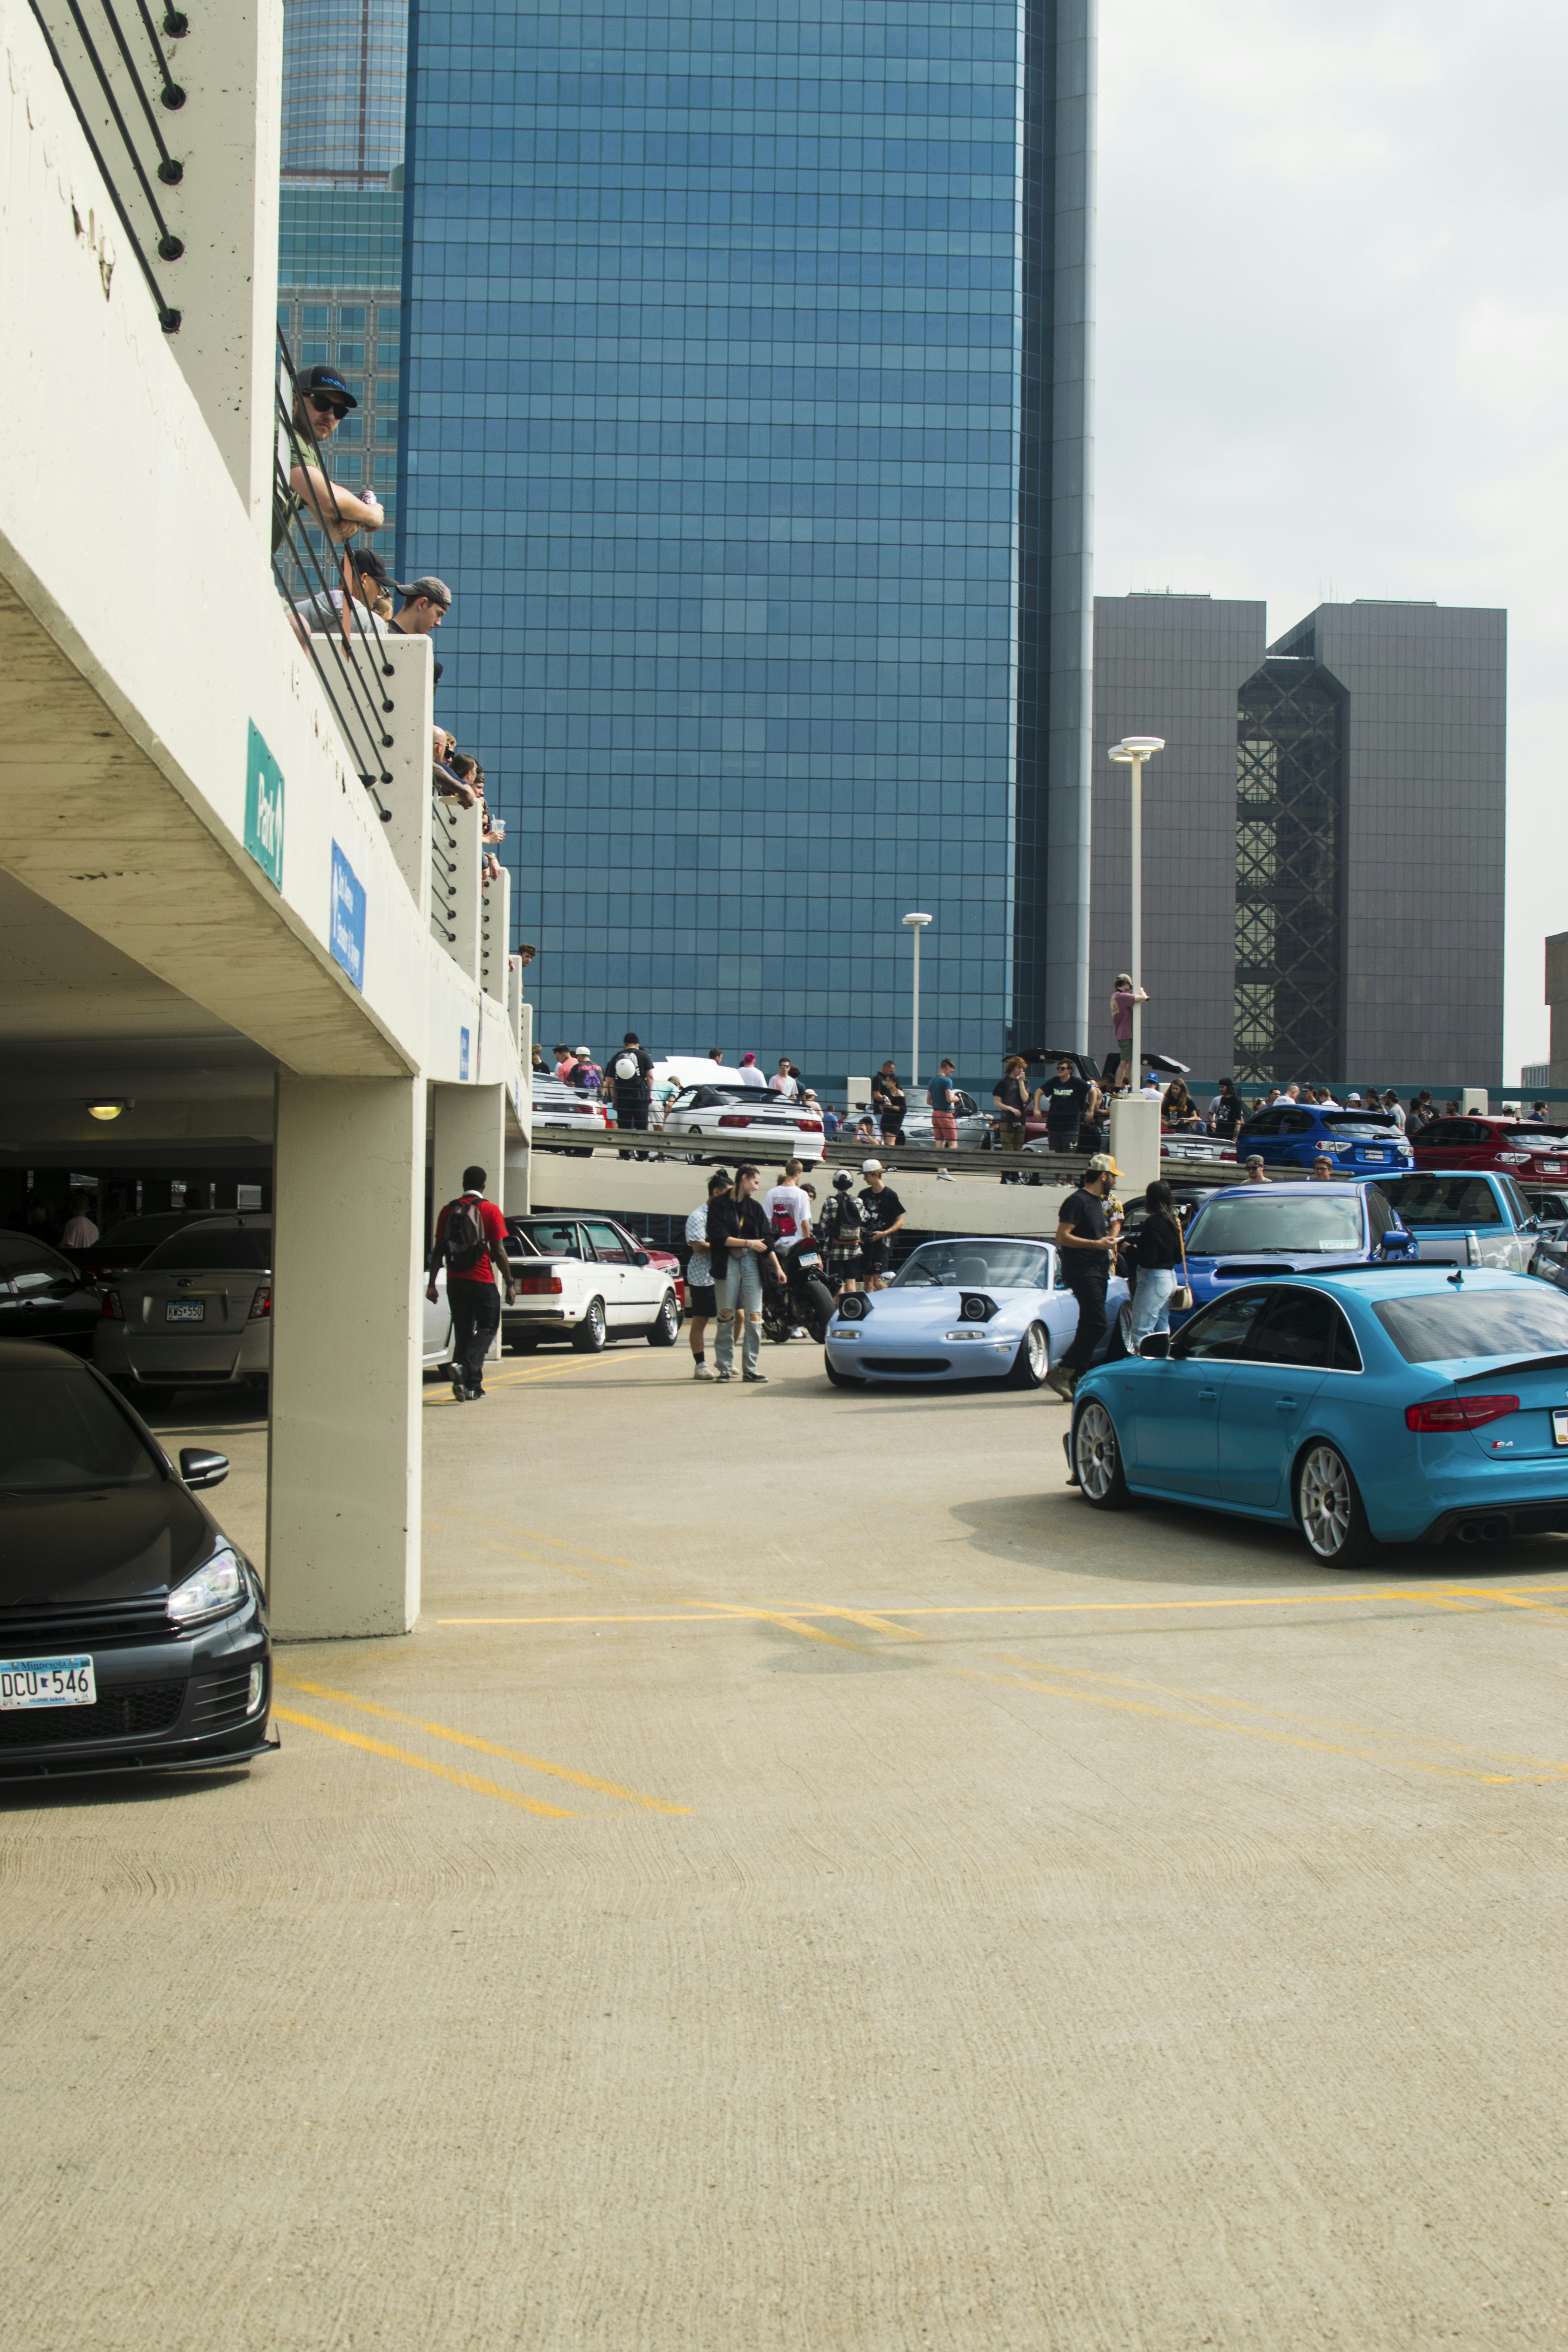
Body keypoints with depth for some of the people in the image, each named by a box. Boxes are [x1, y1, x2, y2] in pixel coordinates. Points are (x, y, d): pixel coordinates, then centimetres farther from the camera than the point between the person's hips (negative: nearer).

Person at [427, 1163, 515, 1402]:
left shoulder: (449, 1210, 6)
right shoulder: (490, 1210, -5)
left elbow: (438, 1251, 7)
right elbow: (499, 1252, -7)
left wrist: (432, 1283, 11)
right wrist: (509, 1283, -1)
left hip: (455, 1282, 4)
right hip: (482, 1282, -4)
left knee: (463, 1333, 12)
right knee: (487, 1329, 7)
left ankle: (471, 1387, 10)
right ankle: (465, 1367, -18)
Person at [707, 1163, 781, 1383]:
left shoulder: (755, 1207, 13)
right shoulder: (720, 1206, 1)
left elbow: (766, 1240, 12)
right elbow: (719, 1237, -8)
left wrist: (777, 1267, 6)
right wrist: (749, 1243, -8)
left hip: (751, 1265, 3)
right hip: (727, 1265, -3)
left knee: (754, 1318, -3)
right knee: (726, 1317, -1)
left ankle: (750, 1369, 1)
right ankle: (725, 1367, 5)